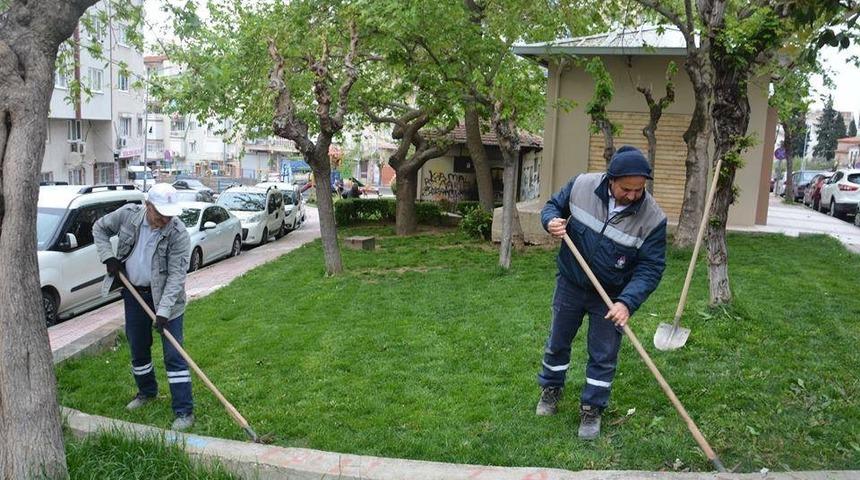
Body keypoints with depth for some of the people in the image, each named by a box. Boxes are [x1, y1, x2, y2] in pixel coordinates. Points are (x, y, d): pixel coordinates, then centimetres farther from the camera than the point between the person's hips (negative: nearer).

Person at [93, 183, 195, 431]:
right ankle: (147, 391, 42)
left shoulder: (178, 232, -22)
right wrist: (108, 257, -6)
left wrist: (163, 311, -30)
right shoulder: (128, 214, -11)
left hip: (165, 297, -4)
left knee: (173, 354, -6)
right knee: (138, 349, 18)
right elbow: (100, 228, 9)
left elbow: (176, 275, -23)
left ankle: (184, 411, -1)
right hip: (134, 293, 4)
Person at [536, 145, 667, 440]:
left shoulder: (653, 218, -23)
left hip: (612, 296, -1)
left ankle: (592, 409, 26)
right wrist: (551, 221, -24)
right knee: (557, 342, 17)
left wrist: (627, 302, -31)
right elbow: (554, 205, 0)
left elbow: (650, 268, -19)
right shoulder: (581, 186, -19)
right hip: (570, 284, 2)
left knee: (604, 356, 6)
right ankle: (551, 389, 42)